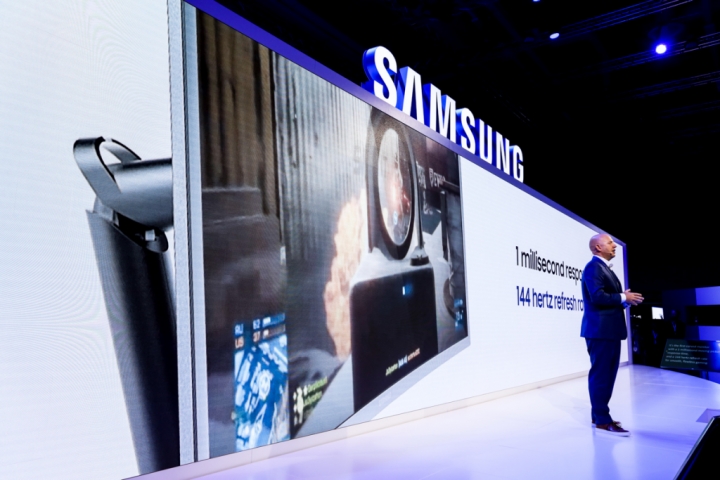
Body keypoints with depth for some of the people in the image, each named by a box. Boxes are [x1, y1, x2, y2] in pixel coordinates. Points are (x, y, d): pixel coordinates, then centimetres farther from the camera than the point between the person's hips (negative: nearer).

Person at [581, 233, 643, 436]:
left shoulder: (604, 268, 20)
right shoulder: (594, 267, -12)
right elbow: (598, 297, -23)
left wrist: (626, 299, 4)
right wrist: (623, 297, -12)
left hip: (609, 330, 11)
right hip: (600, 330, -11)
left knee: (606, 374, 15)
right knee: (601, 374, -6)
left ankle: (599, 415, 24)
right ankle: (602, 420, -2)